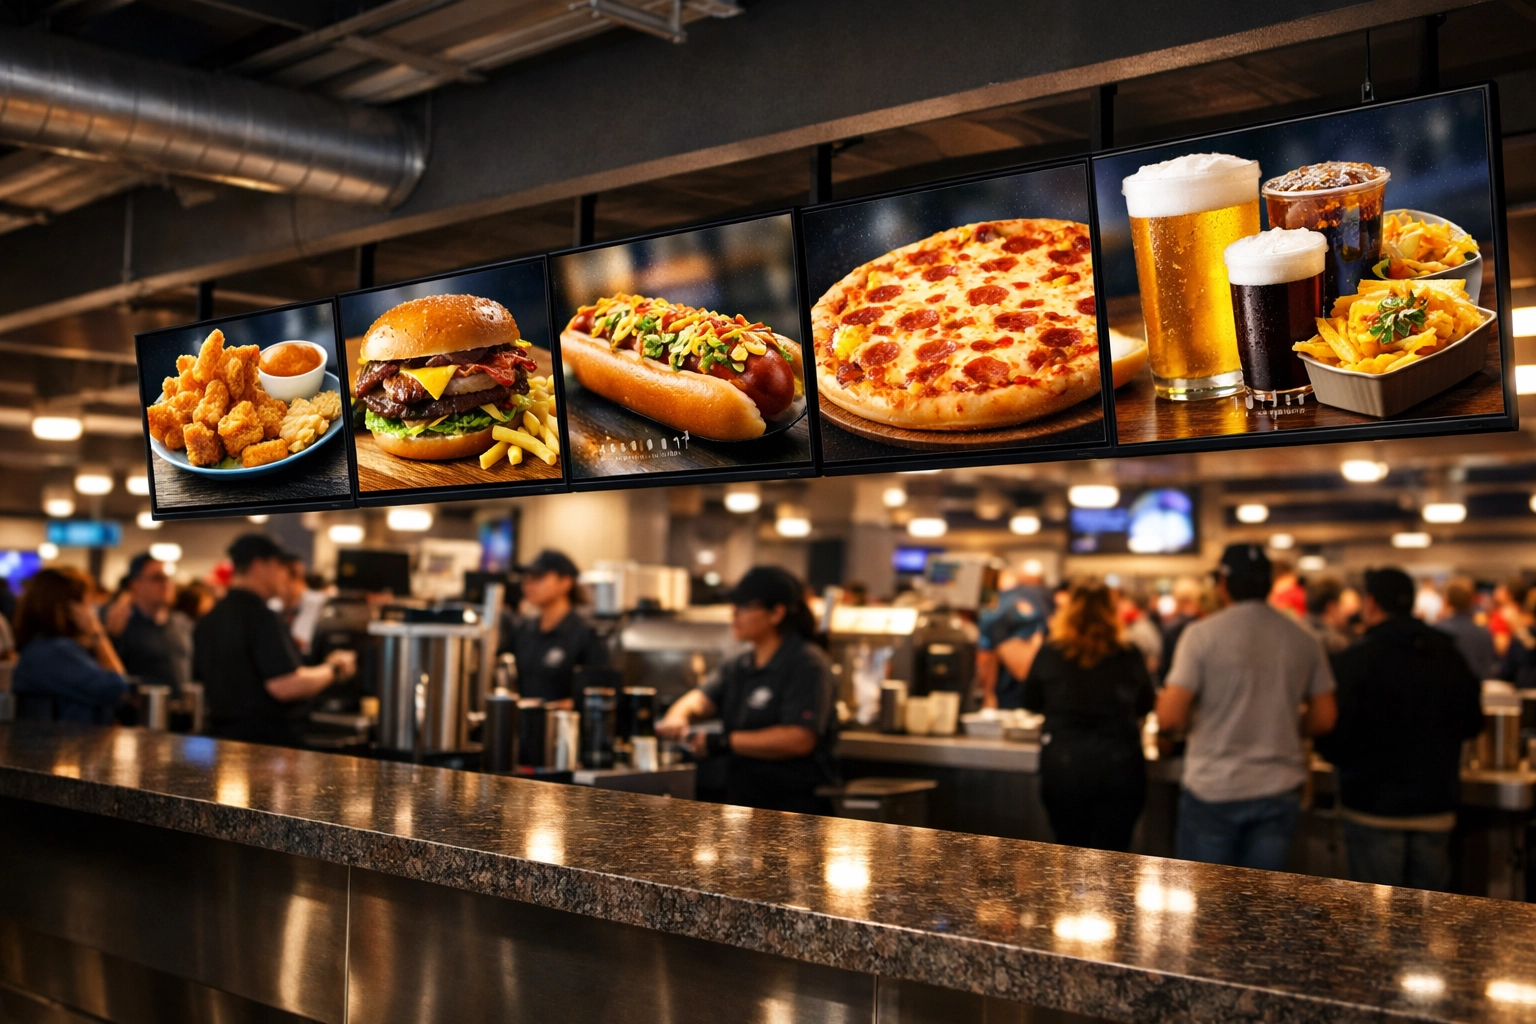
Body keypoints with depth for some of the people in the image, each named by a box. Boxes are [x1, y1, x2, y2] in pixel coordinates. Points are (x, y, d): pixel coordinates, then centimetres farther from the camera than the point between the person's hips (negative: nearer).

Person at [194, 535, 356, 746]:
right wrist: (333, 669, -9)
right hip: (264, 737, -9)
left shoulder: (206, 621, 11)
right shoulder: (261, 618, -16)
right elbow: (284, 686, -23)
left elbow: (201, 681, 23)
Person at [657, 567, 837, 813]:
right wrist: (677, 716, -17)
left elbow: (800, 739, -19)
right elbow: (702, 698, 7)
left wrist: (726, 742, -19)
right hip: (742, 807, 7)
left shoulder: (806, 664, -9)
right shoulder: (738, 666, 19)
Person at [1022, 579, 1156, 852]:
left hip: (1062, 767, 0)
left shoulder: (1049, 653, -5)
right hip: (1120, 767, 0)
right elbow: (1144, 707, 13)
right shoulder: (1131, 657, -4)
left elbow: (1032, 703, 10)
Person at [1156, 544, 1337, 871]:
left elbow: (1169, 718, -14)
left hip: (1212, 789, -3)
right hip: (1279, 791, 4)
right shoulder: (1304, 639, 2)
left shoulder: (1202, 634, -11)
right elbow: (1324, 719, 5)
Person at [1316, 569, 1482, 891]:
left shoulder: (1354, 661, -15)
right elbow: (1472, 724, 13)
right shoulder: (1451, 658, 2)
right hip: (1436, 809, 5)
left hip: (1374, 807, -5)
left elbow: (1333, 740, -16)